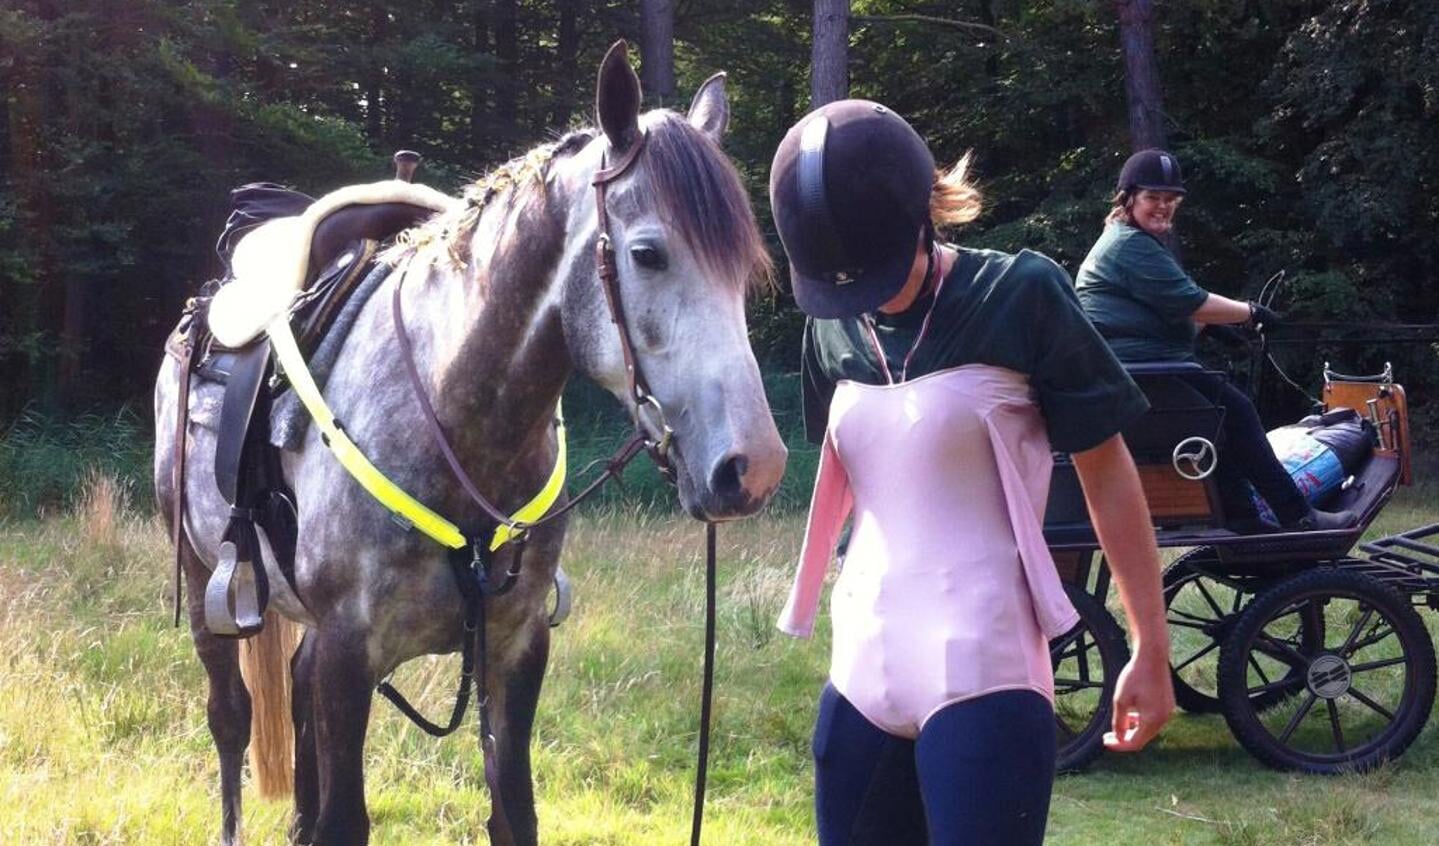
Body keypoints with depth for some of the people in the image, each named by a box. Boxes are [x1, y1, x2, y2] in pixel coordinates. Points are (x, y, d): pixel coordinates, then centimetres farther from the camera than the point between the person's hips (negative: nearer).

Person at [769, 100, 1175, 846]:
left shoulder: (1020, 296, -7)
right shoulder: (834, 328, 8)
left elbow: (1106, 472, -3)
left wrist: (1150, 650, -3)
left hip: (984, 679, -6)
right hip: (861, 675, 6)